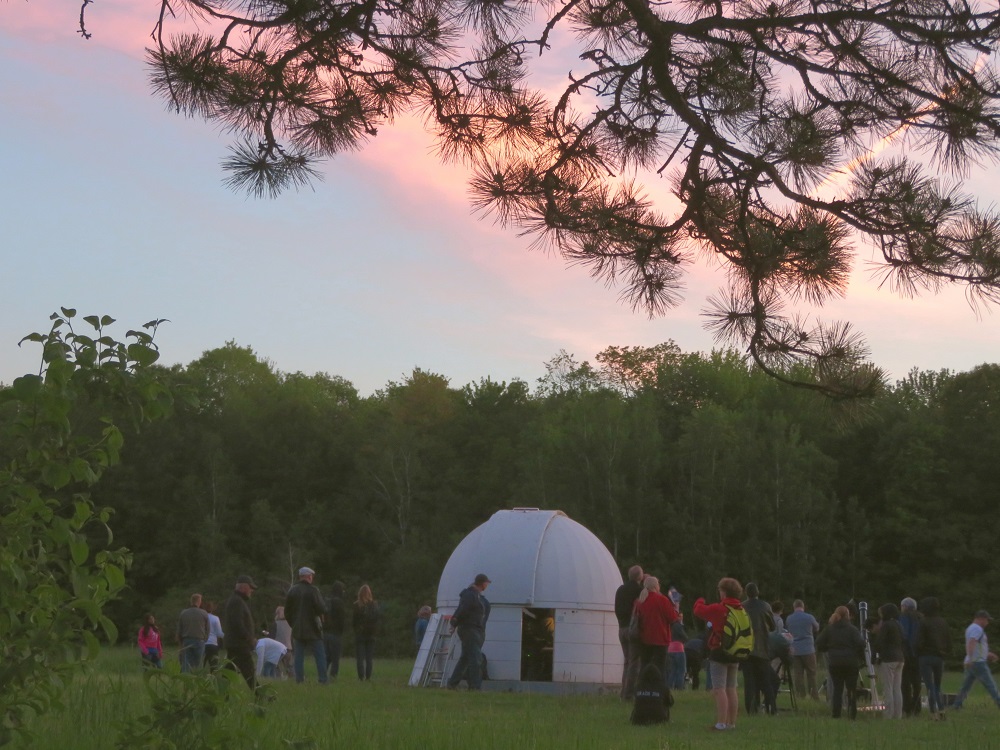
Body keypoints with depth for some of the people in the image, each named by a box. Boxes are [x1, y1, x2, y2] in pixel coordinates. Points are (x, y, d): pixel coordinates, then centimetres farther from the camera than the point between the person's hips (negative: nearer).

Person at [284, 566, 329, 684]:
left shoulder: (292, 591, 4)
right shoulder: (313, 590, -12)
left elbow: (287, 612, 10)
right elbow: (322, 609, -14)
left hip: (297, 630, 4)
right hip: (312, 630, -4)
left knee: (298, 656, 7)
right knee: (320, 655, 2)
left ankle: (299, 679, 3)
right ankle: (323, 679, -3)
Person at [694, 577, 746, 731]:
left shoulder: (718, 609, -13)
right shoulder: (742, 610, 5)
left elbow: (699, 610, -2)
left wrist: (700, 601, 18)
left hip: (719, 652, -7)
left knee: (719, 690, -7)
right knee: (731, 689, 12)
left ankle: (721, 723, -13)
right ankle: (732, 723, 15)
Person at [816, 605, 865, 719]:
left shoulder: (828, 629, 4)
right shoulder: (852, 629, -3)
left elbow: (819, 645, 1)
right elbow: (860, 644, -15)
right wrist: (861, 657, 1)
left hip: (834, 663, 2)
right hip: (851, 663, -2)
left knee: (837, 689, 7)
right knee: (851, 689, 6)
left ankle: (836, 714, 2)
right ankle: (852, 714, 3)